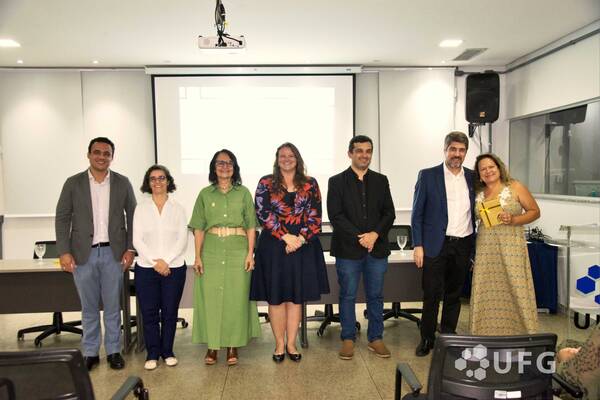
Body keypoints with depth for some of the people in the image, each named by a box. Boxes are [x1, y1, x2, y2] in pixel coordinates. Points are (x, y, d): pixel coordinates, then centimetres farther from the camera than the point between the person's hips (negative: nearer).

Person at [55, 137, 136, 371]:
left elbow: (132, 216, 5)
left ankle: (114, 351, 22)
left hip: (113, 253, 0)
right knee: (89, 307, 10)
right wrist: (64, 252, -7)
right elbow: (62, 218, 1)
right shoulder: (73, 183, 1)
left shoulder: (122, 183, 3)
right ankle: (90, 353, 23)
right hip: (83, 254, 0)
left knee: (112, 306, 9)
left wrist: (130, 248, -1)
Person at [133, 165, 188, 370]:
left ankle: (168, 352, 20)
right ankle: (152, 353, 17)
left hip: (174, 267, 0)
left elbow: (182, 240, -2)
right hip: (146, 268, 0)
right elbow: (137, 240, -2)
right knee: (149, 313, 3)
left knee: (169, 312, 6)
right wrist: (154, 262, -12)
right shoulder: (141, 208, 5)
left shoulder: (178, 208, 4)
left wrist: (166, 261, -12)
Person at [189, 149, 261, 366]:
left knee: (236, 298, 2)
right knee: (210, 297, 2)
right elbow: (199, 228, 6)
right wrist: (198, 256, -1)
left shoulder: (243, 193, 6)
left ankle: (232, 346, 16)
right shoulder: (205, 194, 8)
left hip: (238, 251, 0)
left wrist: (250, 253, -4)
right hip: (211, 251, 1)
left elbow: (251, 226, 4)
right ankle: (212, 346, 15)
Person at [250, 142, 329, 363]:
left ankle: (291, 344, 19)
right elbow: (263, 213, -7)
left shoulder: (310, 184, 6)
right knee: (276, 296, 4)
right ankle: (279, 344, 18)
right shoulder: (266, 183, 2)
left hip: (303, 246, 1)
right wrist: (286, 237, -14)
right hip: (274, 246, -1)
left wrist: (300, 239, -13)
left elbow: (315, 216, 1)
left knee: (296, 296, 7)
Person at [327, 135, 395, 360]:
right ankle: (348, 339, 19)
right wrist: (359, 237, -14)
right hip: (348, 249, -2)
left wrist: (375, 234, -12)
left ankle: (375, 338, 23)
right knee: (347, 296, 6)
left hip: (377, 248, 3)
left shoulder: (381, 181, 11)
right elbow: (335, 215, -7)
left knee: (375, 296, 10)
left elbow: (389, 213, 6)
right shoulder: (337, 181, 2)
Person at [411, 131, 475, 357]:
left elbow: (477, 211, 13)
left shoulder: (472, 178, 7)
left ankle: (448, 335, 28)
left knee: (454, 295, 13)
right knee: (432, 295, 1)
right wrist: (418, 245, -9)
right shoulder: (428, 176, -3)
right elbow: (417, 213, -3)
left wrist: (476, 245, 7)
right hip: (436, 245, -3)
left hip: (463, 246, 4)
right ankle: (427, 339, 17)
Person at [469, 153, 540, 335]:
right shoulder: (478, 193, 11)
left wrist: (513, 220, -14)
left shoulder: (515, 187, 2)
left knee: (515, 291, -3)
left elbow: (535, 211, 3)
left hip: (511, 247, -3)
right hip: (485, 249, 3)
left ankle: (522, 335, 10)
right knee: (487, 293, 3)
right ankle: (486, 334, 14)